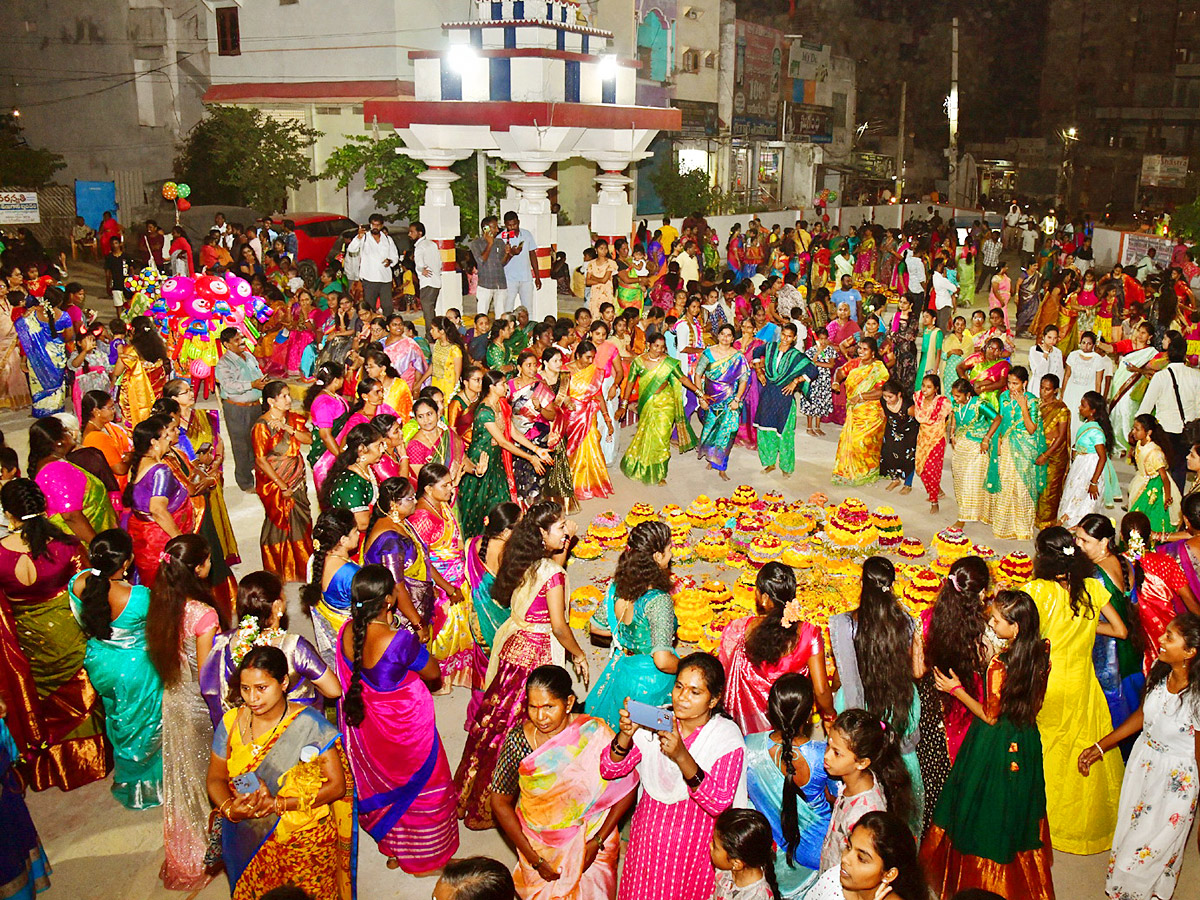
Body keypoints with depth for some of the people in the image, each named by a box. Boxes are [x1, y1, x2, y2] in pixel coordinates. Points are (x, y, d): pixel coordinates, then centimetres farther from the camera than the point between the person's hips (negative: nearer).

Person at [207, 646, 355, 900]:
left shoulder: (309, 725, -13)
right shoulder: (232, 722, -3)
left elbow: (337, 785, -13)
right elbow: (215, 778, 7)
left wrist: (278, 804, -22)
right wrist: (229, 809, -16)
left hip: (304, 840, -3)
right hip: (249, 842, 3)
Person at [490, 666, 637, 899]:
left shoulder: (596, 735, -22)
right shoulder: (518, 741, -18)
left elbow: (626, 788, -12)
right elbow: (500, 803, -8)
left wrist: (597, 842, -12)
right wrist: (535, 859, -8)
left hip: (590, 838, -1)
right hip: (536, 843, 1)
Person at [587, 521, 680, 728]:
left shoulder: (616, 586, -6)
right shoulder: (658, 600, -27)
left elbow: (596, 626, 11)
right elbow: (662, 660, -31)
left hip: (618, 673, 7)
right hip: (650, 684, -7)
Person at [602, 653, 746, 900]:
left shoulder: (727, 736, -14)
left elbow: (719, 804, -24)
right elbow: (609, 770, -8)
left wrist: (682, 757, -37)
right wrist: (626, 734, -27)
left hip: (695, 847, -2)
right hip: (646, 837, 3)